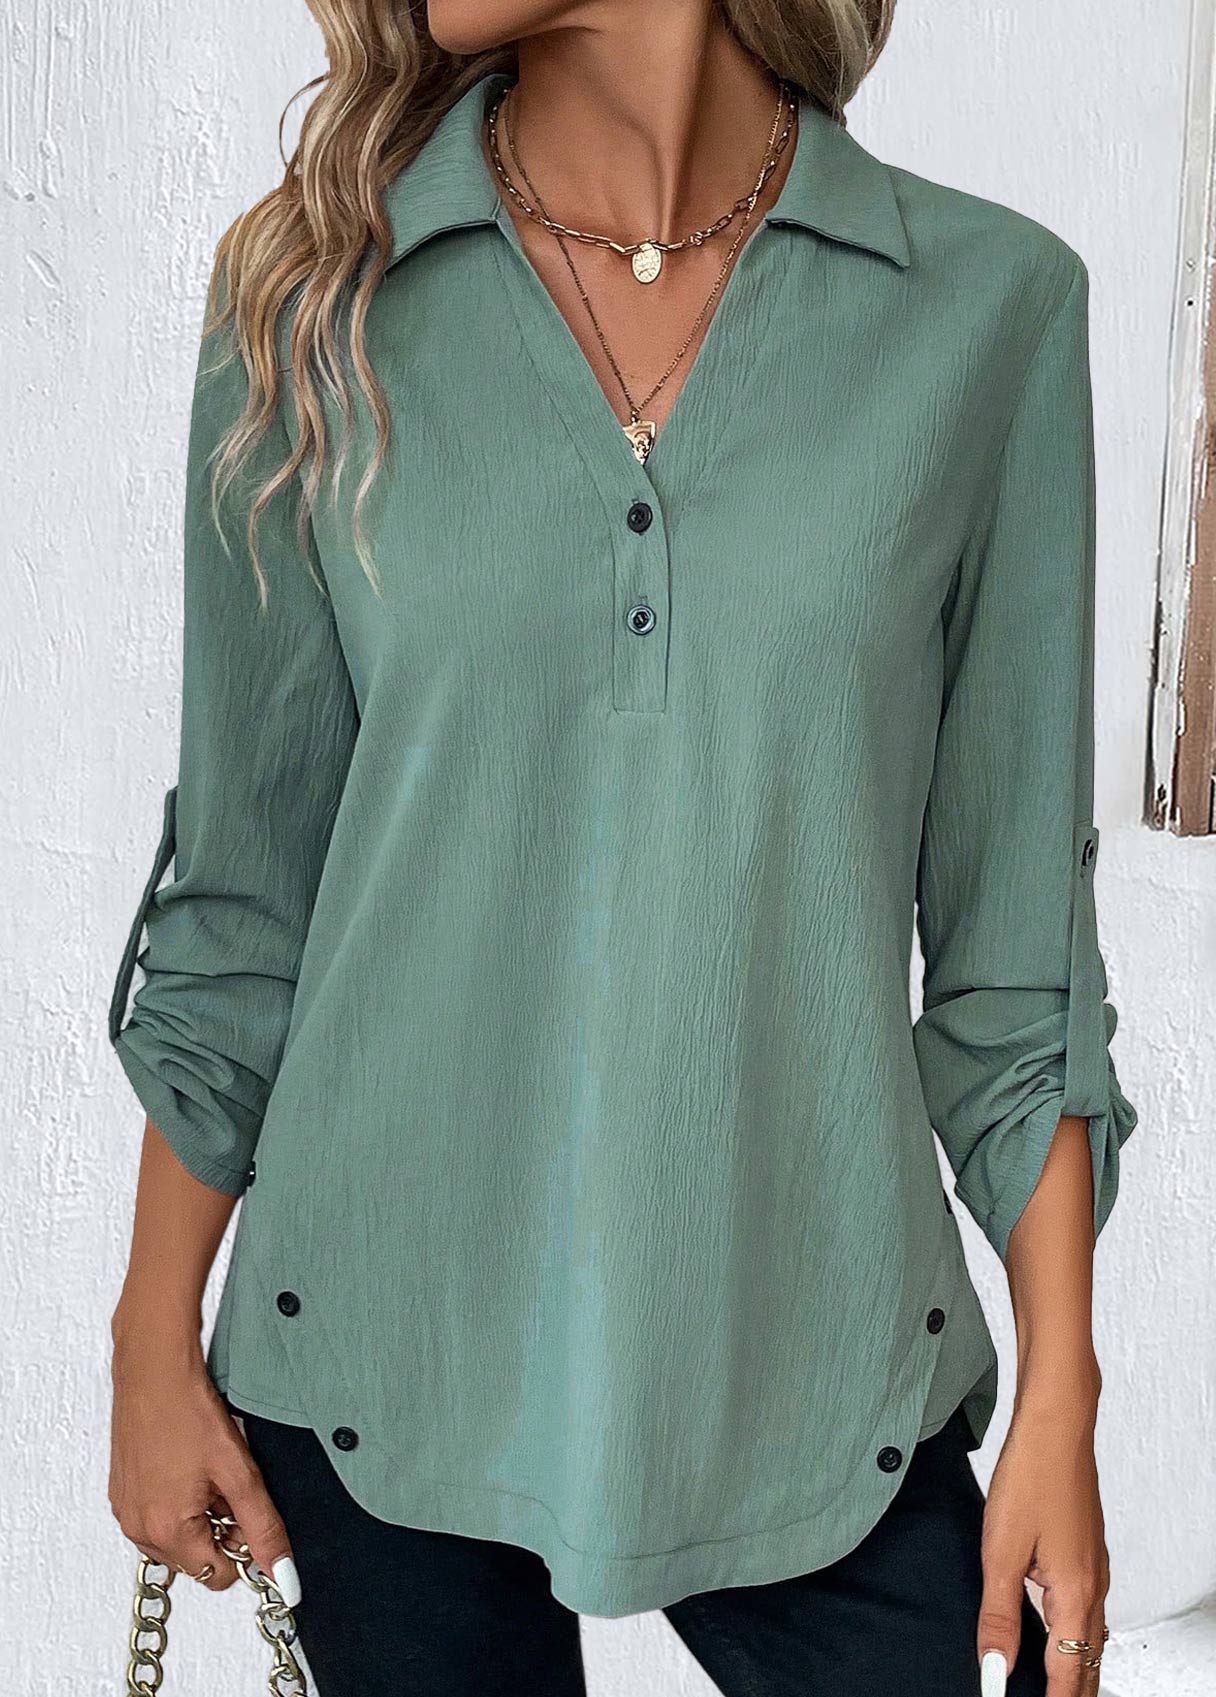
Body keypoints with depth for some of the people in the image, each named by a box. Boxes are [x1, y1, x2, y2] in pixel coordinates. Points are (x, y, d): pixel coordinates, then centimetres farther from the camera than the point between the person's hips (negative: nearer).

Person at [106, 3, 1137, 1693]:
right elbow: (241, 882, 2)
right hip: (390, 1349, 1)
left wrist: (1060, 1398, 0)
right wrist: (156, 1341, 4)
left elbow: (1017, 919, -1)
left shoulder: (986, 303, -5)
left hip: (811, 1362, 0)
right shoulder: (316, 302, -3)